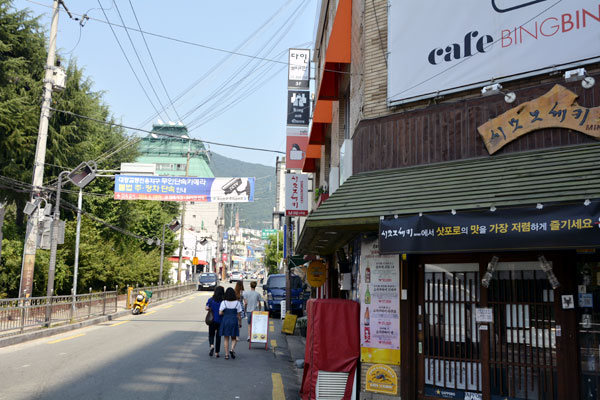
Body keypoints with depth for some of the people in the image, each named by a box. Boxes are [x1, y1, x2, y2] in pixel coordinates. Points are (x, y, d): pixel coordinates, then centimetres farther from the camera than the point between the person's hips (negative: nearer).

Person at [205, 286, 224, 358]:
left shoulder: (211, 300, -3)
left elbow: (207, 308, -10)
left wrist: (211, 309, 9)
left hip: (212, 320, 0)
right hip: (220, 321, 0)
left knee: (211, 335, 13)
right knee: (218, 336, 11)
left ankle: (212, 346, -16)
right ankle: (217, 352, 12)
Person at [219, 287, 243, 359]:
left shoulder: (223, 302, -5)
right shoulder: (237, 303, -4)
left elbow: (220, 313, -8)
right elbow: (239, 315, -2)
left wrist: (226, 313, 10)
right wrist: (240, 323, 8)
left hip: (225, 321, 0)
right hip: (234, 321, 0)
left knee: (226, 339, 11)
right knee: (234, 338, 14)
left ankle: (227, 354, 10)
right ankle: (232, 349, -11)